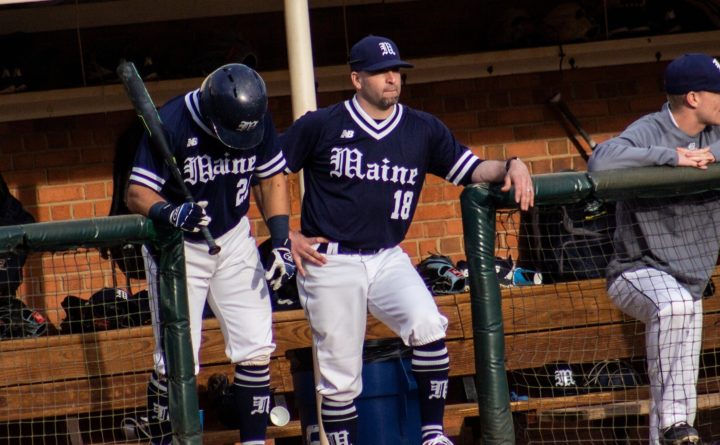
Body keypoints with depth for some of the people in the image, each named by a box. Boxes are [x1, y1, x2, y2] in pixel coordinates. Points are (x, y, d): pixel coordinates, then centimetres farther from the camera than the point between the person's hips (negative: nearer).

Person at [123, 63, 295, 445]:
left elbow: (271, 178, 5)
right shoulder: (171, 123, -23)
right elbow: (136, 193, -22)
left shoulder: (258, 120, -10)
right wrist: (171, 214, -42)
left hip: (234, 241, 4)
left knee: (256, 350, -3)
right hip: (177, 248, -4)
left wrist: (281, 240, -3)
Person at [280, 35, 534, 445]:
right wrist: (285, 235, -1)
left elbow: (471, 170, 7)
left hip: (389, 260, 2)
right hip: (330, 265, -2)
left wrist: (510, 165, -14)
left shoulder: (423, 130, 8)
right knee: (340, 377, -2)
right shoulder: (320, 126, -2)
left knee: (428, 326, -24)